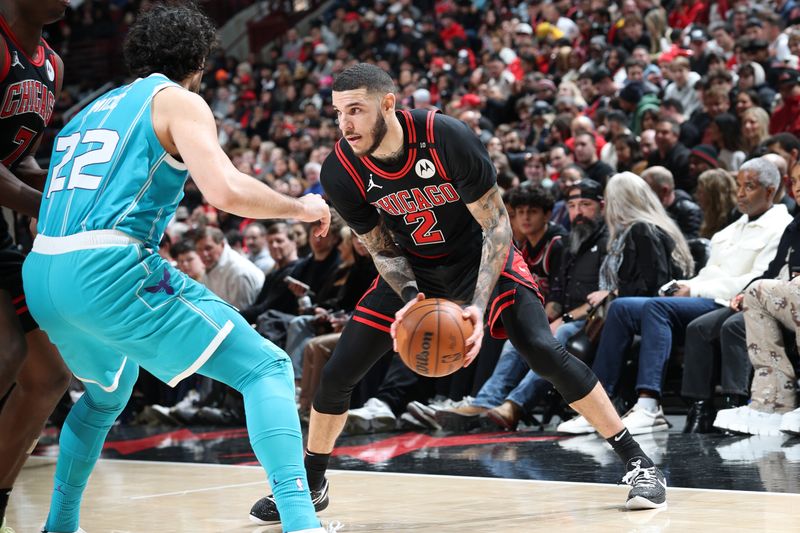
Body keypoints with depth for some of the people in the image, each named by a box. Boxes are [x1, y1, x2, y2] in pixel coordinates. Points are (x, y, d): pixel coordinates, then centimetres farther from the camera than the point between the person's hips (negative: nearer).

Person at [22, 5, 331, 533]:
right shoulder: (178, 100, 4)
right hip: (110, 271, -8)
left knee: (108, 391, 36)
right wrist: (300, 207, 4)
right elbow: (226, 192, -11)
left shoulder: (93, 109, 26)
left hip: (41, 276, 8)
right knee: (267, 369, -5)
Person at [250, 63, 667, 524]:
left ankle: (636, 461, -10)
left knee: (544, 352, -22)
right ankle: (311, 483, 21)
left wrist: (479, 305, -33)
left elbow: (496, 226, -22)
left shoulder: (447, 139, -31)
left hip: (479, 256, -3)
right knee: (337, 374, -3)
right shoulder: (341, 172, -20)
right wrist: (410, 299, -26)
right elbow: (383, 249, -6)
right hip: (413, 268, 4)